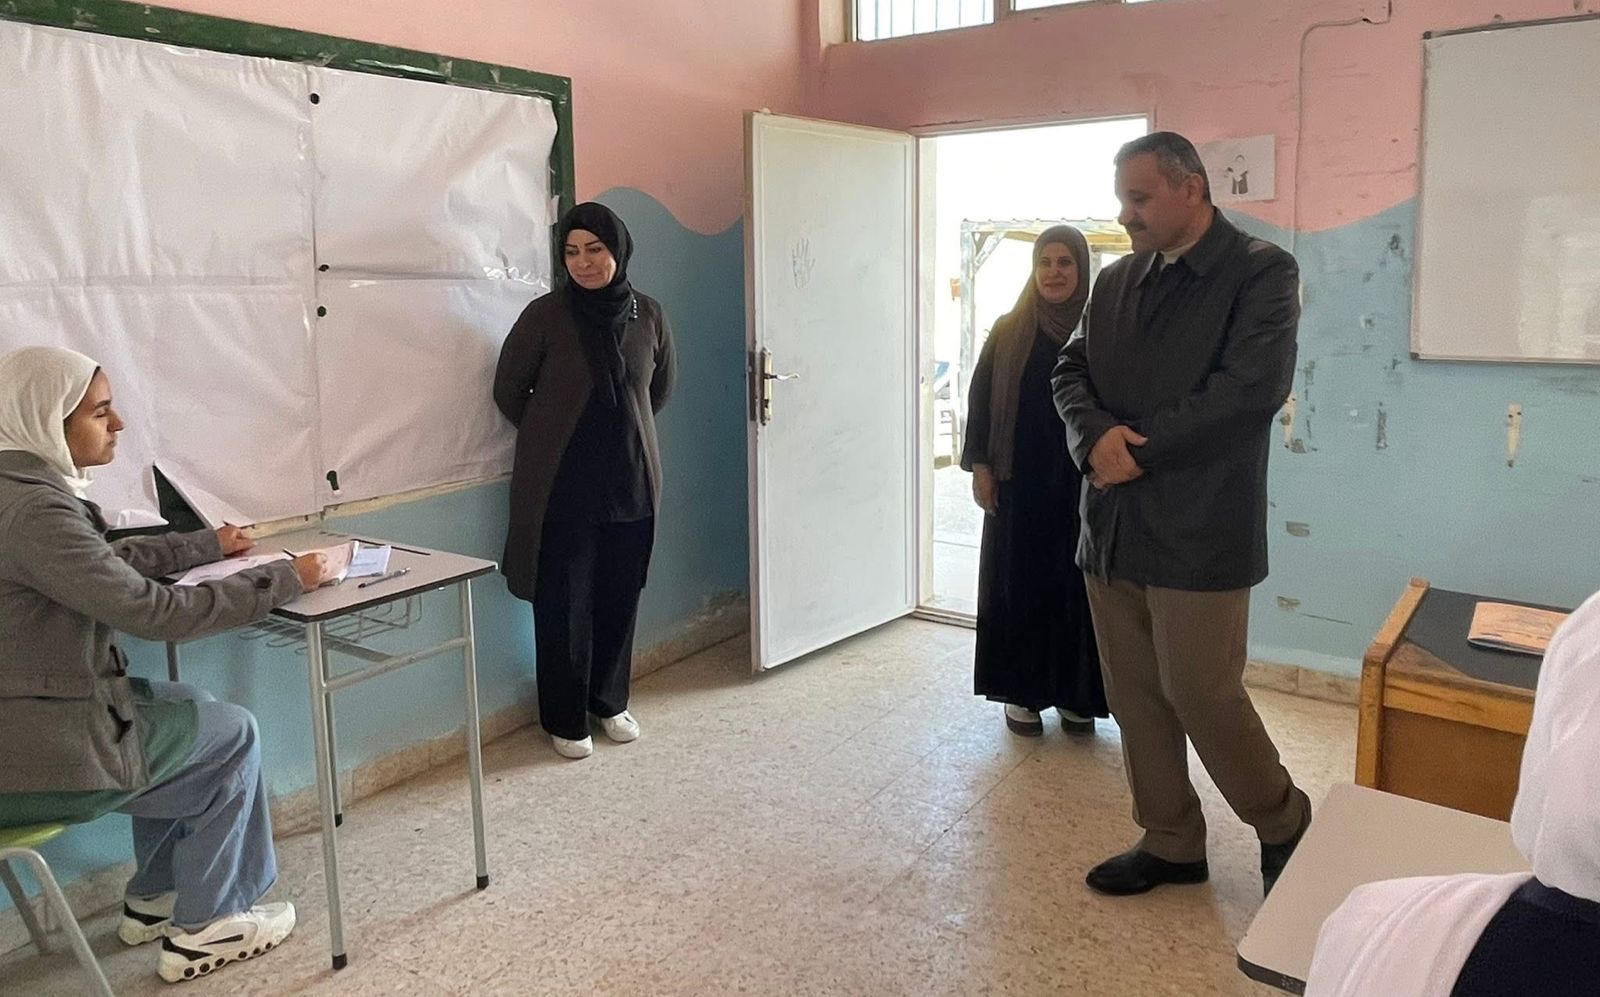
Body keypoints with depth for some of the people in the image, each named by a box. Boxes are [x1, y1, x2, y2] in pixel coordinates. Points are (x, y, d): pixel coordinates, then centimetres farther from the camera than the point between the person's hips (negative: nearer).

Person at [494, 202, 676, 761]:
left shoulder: (648, 316, 0)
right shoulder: (546, 315, -9)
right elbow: (508, 392, 1)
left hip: (631, 482, 3)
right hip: (561, 486, -3)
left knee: (619, 597, 13)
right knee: (564, 603, 5)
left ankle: (610, 701, 33)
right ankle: (564, 718, 22)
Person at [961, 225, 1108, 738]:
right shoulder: (1009, 331, 4)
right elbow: (980, 400, 3)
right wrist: (980, 466, -3)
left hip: (1082, 482, 0)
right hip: (1020, 481, 0)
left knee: (1077, 585, 6)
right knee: (1019, 583, 6)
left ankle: (1075, 694, 19)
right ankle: (1021, 692, 17)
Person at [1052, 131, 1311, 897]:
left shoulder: (1262, 272, -5)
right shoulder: (1115, 281, 14)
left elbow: (1254, 387, -17)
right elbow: (1070, 371, 10)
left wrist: (1141, 450, -15)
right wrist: (1096, 435, -12)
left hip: (1200, 529, -6)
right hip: (1112, 526, 6)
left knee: (1201, 695, -1)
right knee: (1135, 697, 12)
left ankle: (1284, 823, 25)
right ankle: (1170, 842, 28)